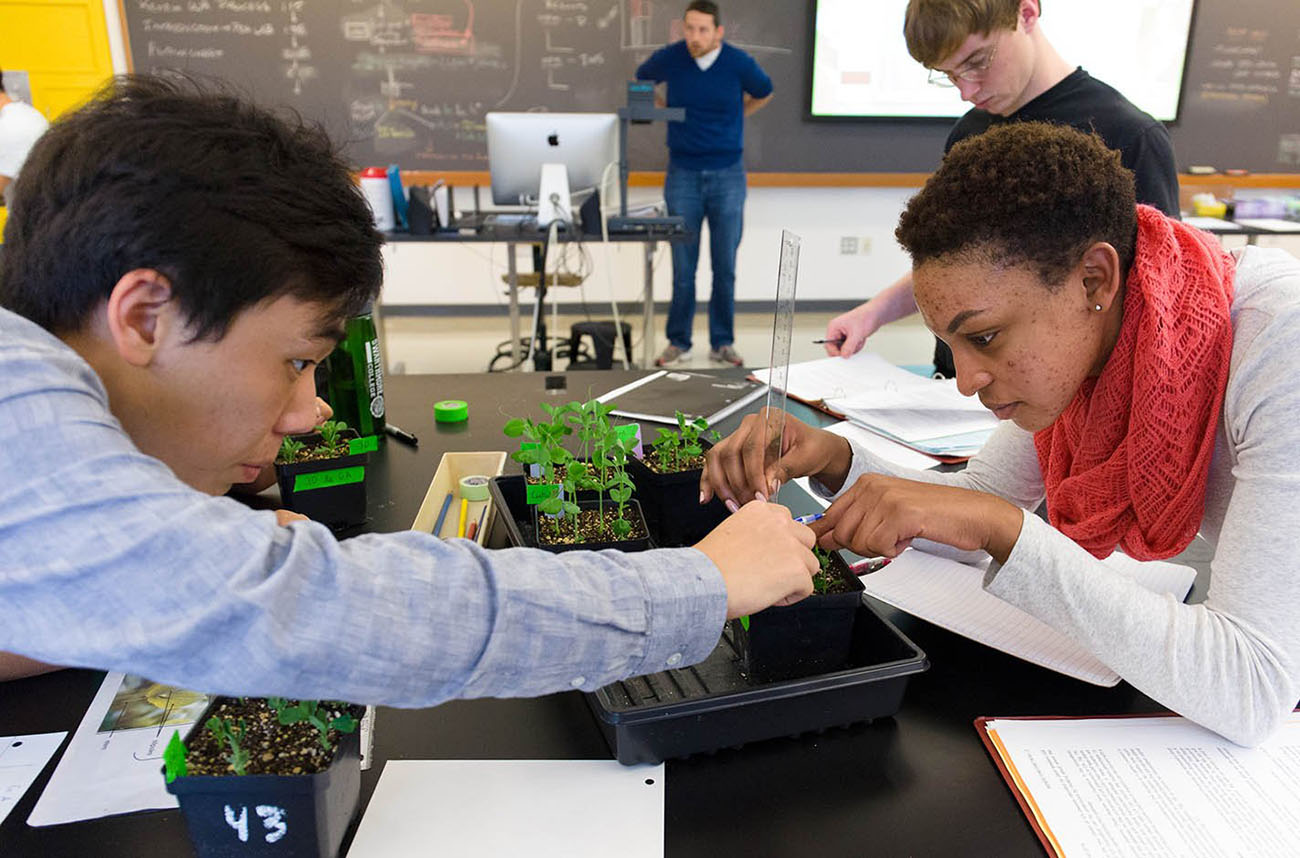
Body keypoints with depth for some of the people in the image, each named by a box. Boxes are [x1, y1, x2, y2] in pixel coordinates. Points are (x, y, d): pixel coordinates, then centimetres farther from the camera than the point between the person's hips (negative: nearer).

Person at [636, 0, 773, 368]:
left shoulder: (739, 63, -8)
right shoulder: (668, 58, -6)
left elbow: (764, 93, 14)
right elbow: (640, 83, 16)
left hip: (728, 175, 0)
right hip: (683, 175, 0)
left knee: (725, 265, 4)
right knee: (682, 266, 3)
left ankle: (722, 343, 15)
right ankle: (678, 342, 15)